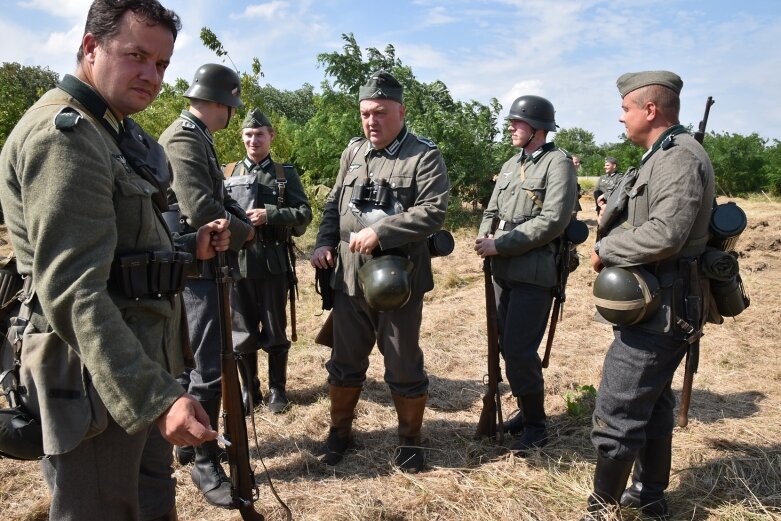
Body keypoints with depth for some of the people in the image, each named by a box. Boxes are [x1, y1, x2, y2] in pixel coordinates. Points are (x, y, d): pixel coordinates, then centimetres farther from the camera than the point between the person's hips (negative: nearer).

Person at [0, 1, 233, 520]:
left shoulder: (112, 133, 14)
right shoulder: (64, 133, -18)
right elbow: (72, 293, -27)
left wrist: (191, 247, 3)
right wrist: (155, 396, -33)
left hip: (139, 365, 10)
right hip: (100, 382, -10)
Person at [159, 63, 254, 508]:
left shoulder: (197, 138, 15)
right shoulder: (183, 140, -17)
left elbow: (217, 196, 18)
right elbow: (199, 209, -27)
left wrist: (242, 219, -1)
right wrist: (244, 232, -11)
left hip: (202, 263, 10)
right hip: (193, 267, -10)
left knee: (191, 358, 19)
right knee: (208, 367, -4)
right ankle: (205, 462, 9)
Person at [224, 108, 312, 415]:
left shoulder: (286, 173, 6)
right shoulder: (227, 173, 10)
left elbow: (304, 213, -2)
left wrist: (269, 215, -15)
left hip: (273, 262, -1)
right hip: (236, 261, 2)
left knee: (275, 330, 8)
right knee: (242, 332, 9)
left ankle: (277, 389, 23)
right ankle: (249, 389, 25)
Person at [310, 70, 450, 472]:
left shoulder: (424, 156, -5)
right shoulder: (352, 152, 11)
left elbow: (433, 212, -16)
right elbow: (333, 205, 17)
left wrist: (380, 232, -22)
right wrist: (324, 243, 1)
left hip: (398, 280, -4)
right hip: (349, 278, 5)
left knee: (404, 364, 8)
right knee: (345, 360, 15)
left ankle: (410, 439, 27)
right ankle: (340, 431, 34)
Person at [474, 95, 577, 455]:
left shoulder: (558, 163, -8)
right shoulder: (510, 165, 17)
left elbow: (553, 221, -18)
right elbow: (491, 211, 17)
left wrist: (500, 244, -18)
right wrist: (484, 241, -5)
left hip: (534, 273, -8)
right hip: (503, 271, 8)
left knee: (519, 351, -8)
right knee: (507, 346, 13)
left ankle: (536, 425, 11)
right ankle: (527, 411, 30)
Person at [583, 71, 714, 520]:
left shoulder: (680, 158, -18)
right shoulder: (663, 157, 15)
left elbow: (664, 235, -29)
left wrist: (605, 249, -16)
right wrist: (613, 247, 0)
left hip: (659, 310, -11)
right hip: (660, 306, 11)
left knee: (617, 414, -3)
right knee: (653, 404, 20)